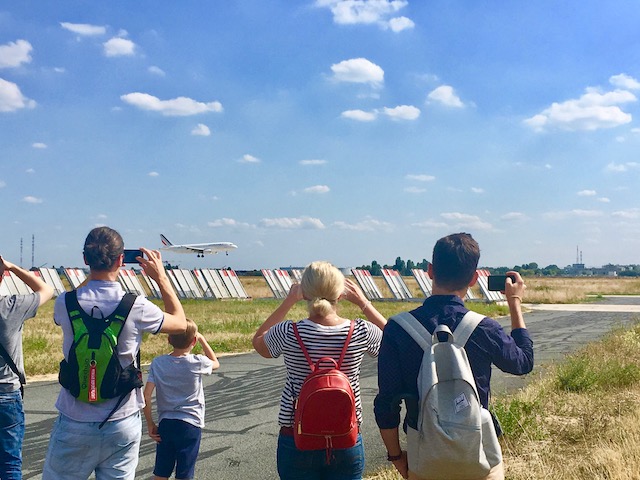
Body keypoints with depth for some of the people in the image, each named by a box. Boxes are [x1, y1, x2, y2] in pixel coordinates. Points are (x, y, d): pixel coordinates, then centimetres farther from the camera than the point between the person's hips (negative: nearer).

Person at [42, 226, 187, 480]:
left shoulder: (65, 303, -10)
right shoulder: (136, 307, -14)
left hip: (75, 424, 1)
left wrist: (93, 271, 15)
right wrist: (161, 276, 8)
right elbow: (180, 322, 5)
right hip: (123, 424, -1)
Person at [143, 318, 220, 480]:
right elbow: (215, 363, 15)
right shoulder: (197, 363, -9)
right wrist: (203, 340, 16)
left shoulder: (158, 363, -5)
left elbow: (146, 396, -8)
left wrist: (150, 423, 3)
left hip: (165, 424, 2)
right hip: (191, 424, -2)